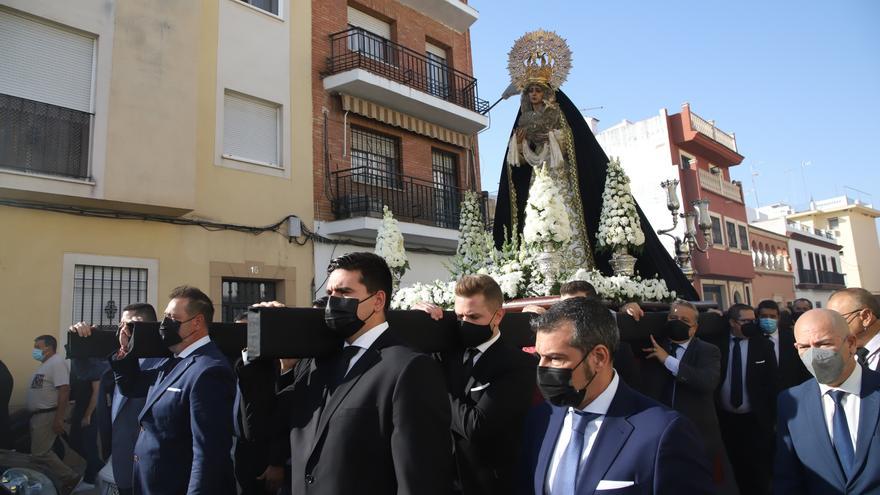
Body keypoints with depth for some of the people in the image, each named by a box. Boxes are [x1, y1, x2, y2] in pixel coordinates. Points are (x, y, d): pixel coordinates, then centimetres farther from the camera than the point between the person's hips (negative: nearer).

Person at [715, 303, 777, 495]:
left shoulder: (764, 346, -3)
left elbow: (772, 383, -1)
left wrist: (772, 418, -4)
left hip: (755, 420, -1)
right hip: (725, 419, 1)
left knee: (758, 471, 9)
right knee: (732, 469, 14)